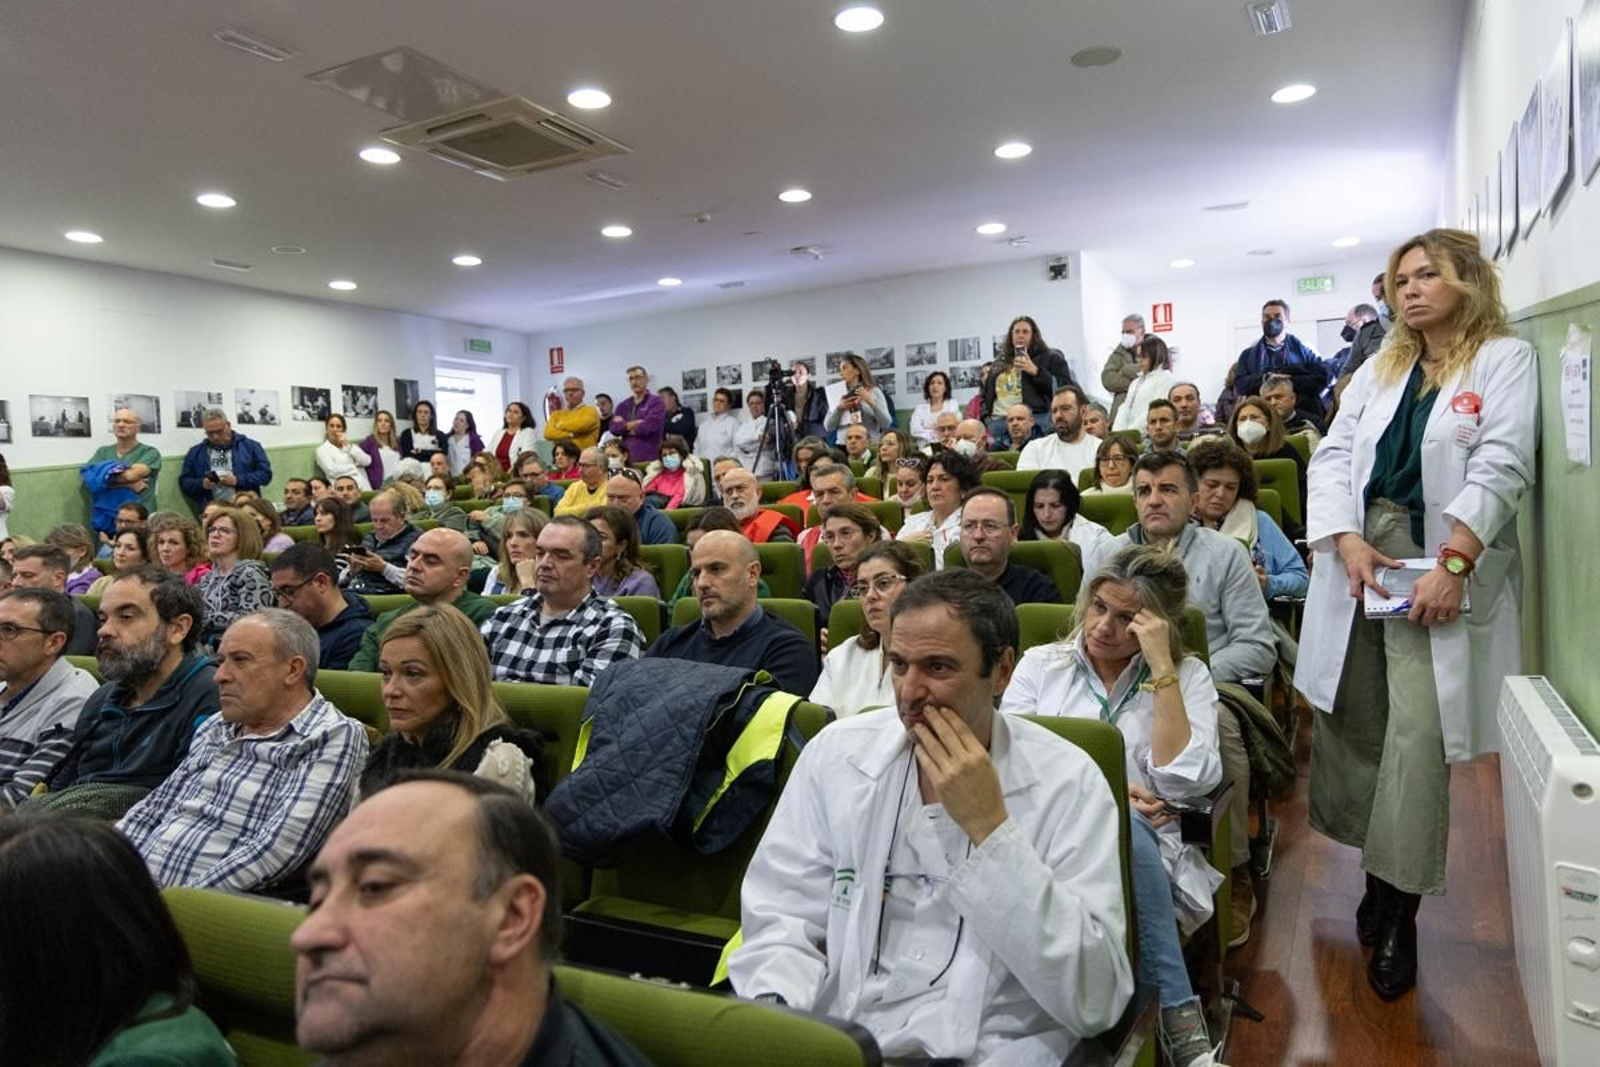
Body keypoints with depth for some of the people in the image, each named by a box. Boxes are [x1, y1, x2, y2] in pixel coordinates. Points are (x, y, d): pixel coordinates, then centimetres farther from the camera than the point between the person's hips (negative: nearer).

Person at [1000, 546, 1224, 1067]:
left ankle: (1175, 1022, -24)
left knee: (1122, 826, -35)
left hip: (1137, 849, 0)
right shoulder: (1039, 663, 10)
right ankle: (1179, 1014, -23)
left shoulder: (1187, 676, 8)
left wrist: (1161, 668, -11)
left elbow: (1182, 781, -9)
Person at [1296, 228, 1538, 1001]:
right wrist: (1348, 540, -10)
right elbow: (1333, 455, 6)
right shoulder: (1379, 367, 17)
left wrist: (1451, 566, -21)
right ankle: (1380, 876, 24)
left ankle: (1399, 912, 2)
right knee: (1349, 721, 7)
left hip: (1440, 566, -5)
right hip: (1357, 555, 5)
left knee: (1416, 736, -11)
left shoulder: (1506, 359, 2)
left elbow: (1500, 469, -10)